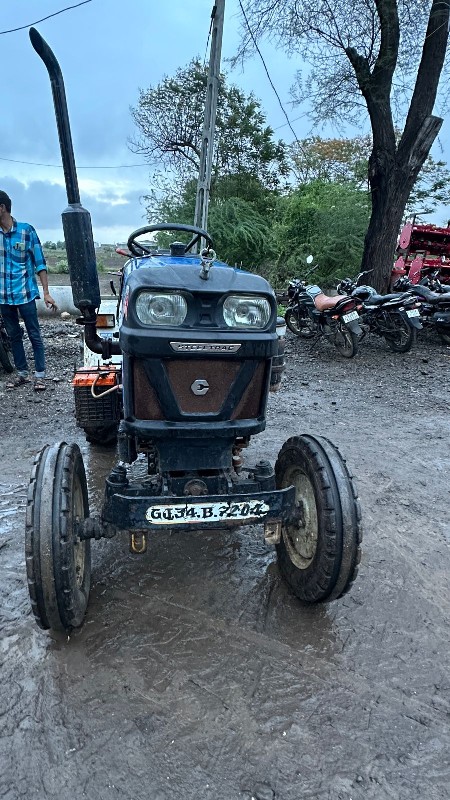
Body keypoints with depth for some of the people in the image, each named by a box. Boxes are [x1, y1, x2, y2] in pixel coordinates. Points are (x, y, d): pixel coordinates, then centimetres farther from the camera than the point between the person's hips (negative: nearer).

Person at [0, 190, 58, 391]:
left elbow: (39, 263, -3)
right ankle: (22, 373, 23)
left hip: (25, 293, -4)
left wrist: (46, 293, -7)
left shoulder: (26, 230, -5)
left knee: (34, 335, 2)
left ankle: (40, 375, 9)